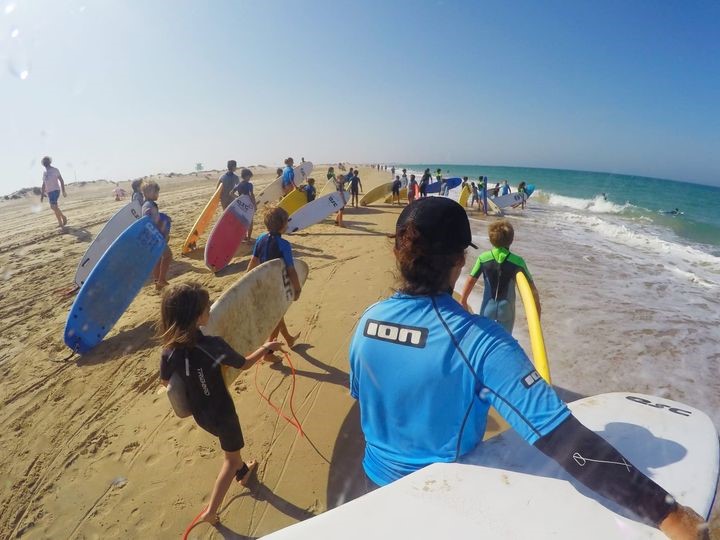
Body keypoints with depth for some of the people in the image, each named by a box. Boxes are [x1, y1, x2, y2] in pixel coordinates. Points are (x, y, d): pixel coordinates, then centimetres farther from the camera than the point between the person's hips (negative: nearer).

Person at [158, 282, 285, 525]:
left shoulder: (169, 350, -18)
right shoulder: (213, 345, -33)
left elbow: (165, 381, 1)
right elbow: (244, 364, -16)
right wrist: (266, 348, 0)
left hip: (199, 414, 6)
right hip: (220, 412, -6)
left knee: (230, 447, 35)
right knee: (231, 458, 22)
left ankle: (243, 472, 59)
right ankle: (210, 512, 30)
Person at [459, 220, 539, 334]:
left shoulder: (484, 258, -11)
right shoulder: (517, 261, -12)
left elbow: (471, 280, -9)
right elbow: (531, 287, -7)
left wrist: (463, 301, 1)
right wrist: (537, 306, 6)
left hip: (488, 308, 0)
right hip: (506, 309, 0)